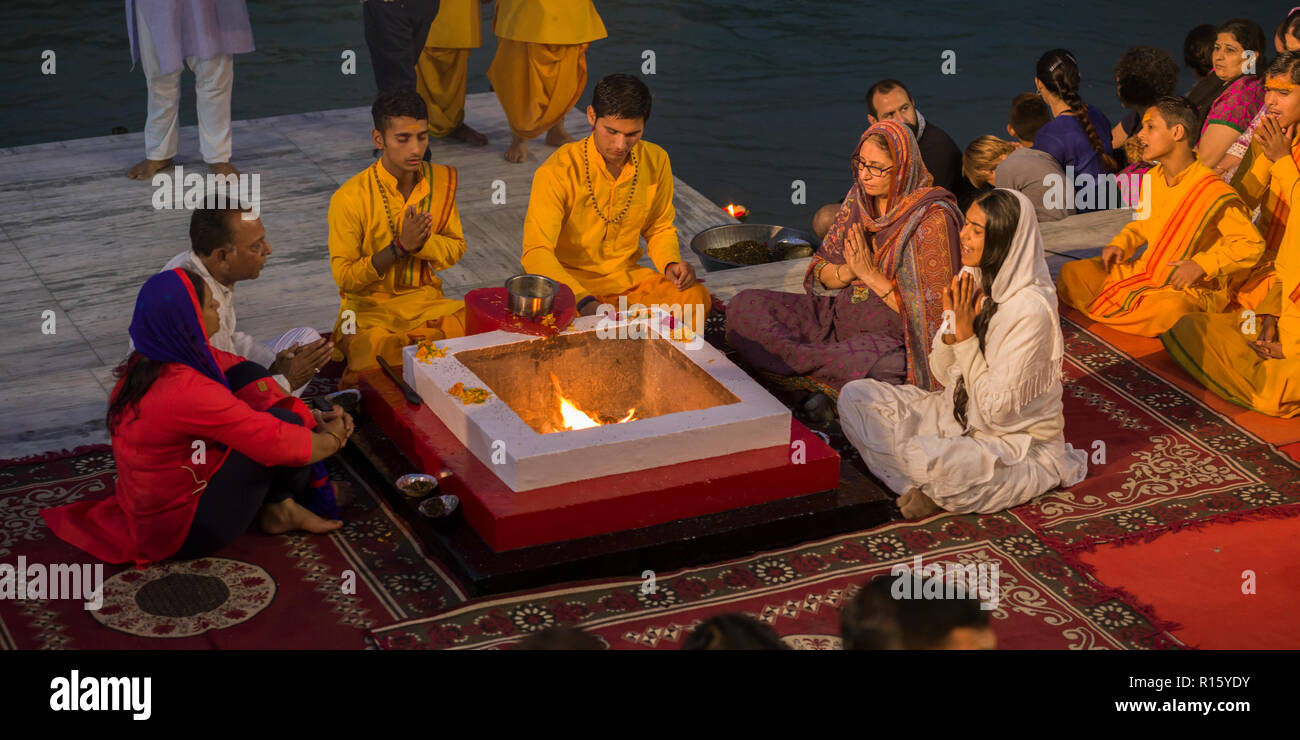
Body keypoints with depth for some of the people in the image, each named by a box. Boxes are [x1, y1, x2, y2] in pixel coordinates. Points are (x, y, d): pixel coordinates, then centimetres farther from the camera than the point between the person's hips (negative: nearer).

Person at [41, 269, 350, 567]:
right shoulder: (186, 391, -32)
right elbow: (279, 442, -26)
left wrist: (312, 417, 2)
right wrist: (331, 439, -6)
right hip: (182, 534, -9)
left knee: (248, 374, 3)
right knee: (283, 419, -11)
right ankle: (280, 509, 17)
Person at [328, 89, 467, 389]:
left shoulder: (441, 181, 1)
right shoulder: (350, 198, -14)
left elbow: (456, 249, 9)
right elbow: (344, 276, -10)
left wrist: (421, 242, -15)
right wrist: (401, 246, -21)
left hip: (427, 302, 5)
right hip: (369, 308, -5)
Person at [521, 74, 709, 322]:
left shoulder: (655, 161, 0)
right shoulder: (558, 172, -17)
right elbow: (536, 253, -21)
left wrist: (671, 263, -7)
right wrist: (584, 301, -37)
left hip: (628, 277, 4)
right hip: (570, 281, -4)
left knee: (697, 298, -24)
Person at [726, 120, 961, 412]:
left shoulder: (933, 219, -16)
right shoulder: (859, 200, 4)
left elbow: (929, 314, -17)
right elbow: (821, 273, 11)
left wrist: (870, 274, -19)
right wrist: (846, 271, -13)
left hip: (892, 339, -8)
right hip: (840, 317, 8)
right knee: (744, 306, -6)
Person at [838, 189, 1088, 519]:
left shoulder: (1031, 309, -25)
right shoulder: (975, 281, -1)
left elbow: (996, 411, -24)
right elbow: (943, 372, 7)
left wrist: (966, 334, -22)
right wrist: (951, 325, -13)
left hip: (1018, 442, -9)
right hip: (959, 415, 9)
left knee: (924, 456, -37)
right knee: (855, 396, -3)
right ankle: (929, 484, -10)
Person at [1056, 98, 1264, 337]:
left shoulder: (1214, 193, -18)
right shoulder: (1152, 178, 6)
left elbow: (1251, 244, -15)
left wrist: (1202, 264, -23)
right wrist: (1121, 243, 5)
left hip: (1191, 289, -7)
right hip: (1144, 274, 7)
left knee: (1170, 308, -43)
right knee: (1071, 273, -8)